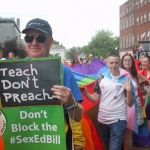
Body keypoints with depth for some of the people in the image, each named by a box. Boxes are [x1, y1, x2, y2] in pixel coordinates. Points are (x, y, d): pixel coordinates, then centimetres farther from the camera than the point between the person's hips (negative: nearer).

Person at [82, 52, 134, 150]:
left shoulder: (125, 79, -5)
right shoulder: (101, 79, 0)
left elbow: (130, 104, -5)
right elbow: (95, 98, 3)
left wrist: (129, 91, -22)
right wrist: (85, 92, -13)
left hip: (118, 120, -3)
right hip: (102, 120, 4)